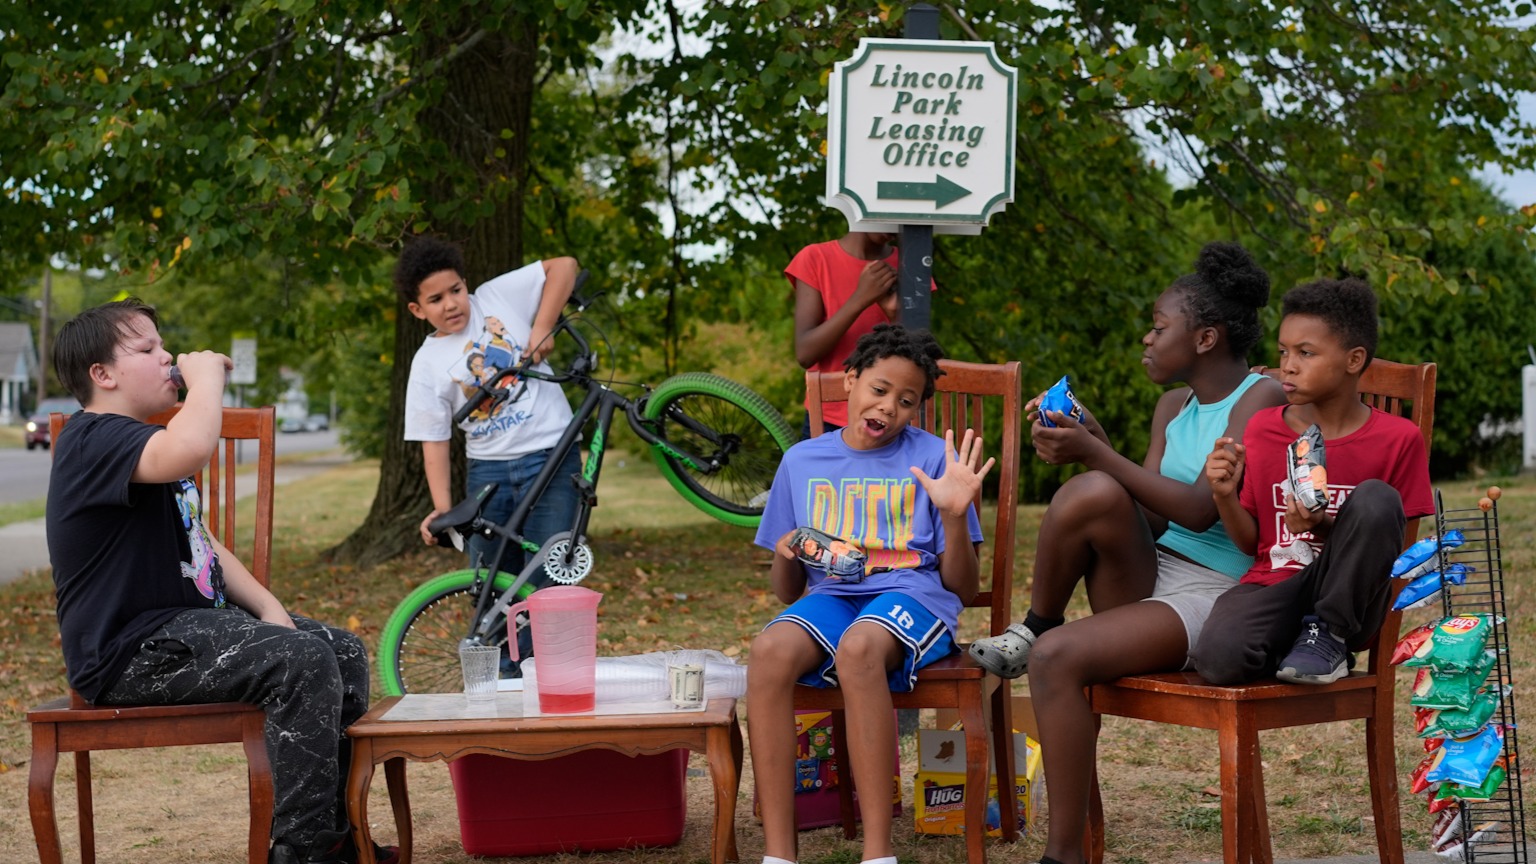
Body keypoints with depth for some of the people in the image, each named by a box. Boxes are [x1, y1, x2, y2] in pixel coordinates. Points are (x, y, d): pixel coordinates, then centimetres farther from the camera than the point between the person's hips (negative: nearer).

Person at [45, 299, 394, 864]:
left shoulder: (136, 445, 22)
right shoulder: (94, 440, -15)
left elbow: (201, 544, 21)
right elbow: (191, 449, -39)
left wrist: (267, 606, 6)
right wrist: (206, 374, -19)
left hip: (190, 622, 11)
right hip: (130, 652, -11)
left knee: (345, 654, 5)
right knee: (302, 662, -26)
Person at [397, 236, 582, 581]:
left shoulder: (497, 298, 2)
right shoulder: (428, 363, 3)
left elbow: (564, 266, 0)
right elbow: (433, 440, 1)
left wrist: (542, 328, -10)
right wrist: (443, 509, -10)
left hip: (552, 459, -2)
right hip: (488, 472, 2)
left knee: (547, 585, -10)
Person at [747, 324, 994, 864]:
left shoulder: (932, 459, 6)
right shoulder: (803, 461, 14)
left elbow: (964, 588, 5)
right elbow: (787, 593, 17)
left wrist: (955, 516, -12)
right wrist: (786, 557, -6)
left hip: (912, 596, -3)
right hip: (830, 596, 3)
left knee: (858, 648, -38)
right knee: (770, 650, -32)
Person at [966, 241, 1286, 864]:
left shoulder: (1261, 398, -7)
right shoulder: (1174, 405, 16)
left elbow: (1200, 511, -19)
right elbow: (1147, 517, 7)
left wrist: (1096, 454, -20)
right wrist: (1094, 450, -6)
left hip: (1212, 596, -6)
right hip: (1147, 574, 6)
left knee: (1058, 656, -29)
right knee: (1092, 493, -27)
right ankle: (1034, 628, -3)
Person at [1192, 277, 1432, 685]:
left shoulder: (1398, 439, -2)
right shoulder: (1262, 429, 7)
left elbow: (1395, 549, -1)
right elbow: (1251, 542, 10)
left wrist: (1327, 530, -20)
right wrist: (1225, 494, -10)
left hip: (1345, 600, 0)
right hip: (1272, 586, 0)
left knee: (1376, 499, -28)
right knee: (1218, 658, -34)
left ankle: (1329, 638, -13)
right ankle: (1288, 643, -1)